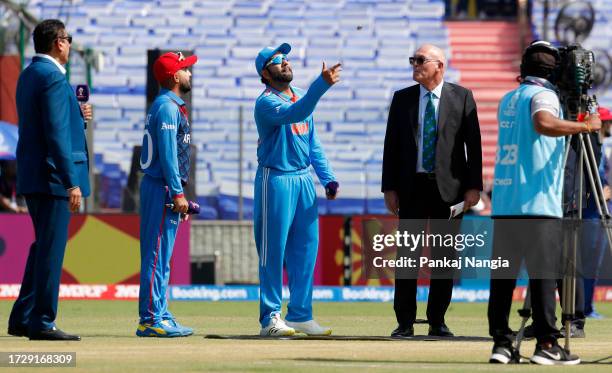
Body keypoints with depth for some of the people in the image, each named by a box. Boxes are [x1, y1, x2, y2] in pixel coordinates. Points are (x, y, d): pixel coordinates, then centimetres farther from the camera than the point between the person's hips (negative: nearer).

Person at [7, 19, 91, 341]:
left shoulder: (27, 75, 15)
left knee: (44, 247, 17)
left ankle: (22, 319, 18)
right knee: (51, 249, -5)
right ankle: (42, 323, -3)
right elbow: (56, 135, -20)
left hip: (31, 178, 10)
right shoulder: (52, 77, -15)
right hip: (53, 177, -10)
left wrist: (77, 116, 10)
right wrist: (71, 182, -21)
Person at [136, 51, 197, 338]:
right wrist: (177, 193, -20)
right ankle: (150, 320, -11)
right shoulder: (167, 107, -12)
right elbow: (167, 153, -18)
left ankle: (159, 316, 15)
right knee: (157, 254, -10)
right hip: (162, 187, -10)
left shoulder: (172, 106, 19)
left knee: (161, 257, 11)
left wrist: (178, 192, 20)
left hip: (165, 189, 10)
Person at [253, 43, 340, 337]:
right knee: (273, 251, -4)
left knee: (306, 249, 8)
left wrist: (327, 178, 11)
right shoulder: (266, 103, -13)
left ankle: (300, 314, 15)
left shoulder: (301, 96, 13)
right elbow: (294, 114, -34)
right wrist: (322, 84, -44)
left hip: (304, 179, 8)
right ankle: (270, 318, 1)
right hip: (276, 179, -8)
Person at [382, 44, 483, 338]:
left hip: (448, 188, -1)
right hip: (412, 186, 1)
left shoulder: (461, 97, 3)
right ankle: (405, 321, 5)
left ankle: (437, 321, 10)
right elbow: (391, 145, 8)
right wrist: (389, 188, 1)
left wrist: (474, 186, -5)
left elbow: (473, 144, 2)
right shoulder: (402, 99, 9)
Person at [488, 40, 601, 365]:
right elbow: (544, 124, -27)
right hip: (538, 204, -7)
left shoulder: (508, 100, 18)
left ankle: (501, 342, 3)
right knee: (543, 273, -6)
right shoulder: (543, 95, -6)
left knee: (503, 274, 5)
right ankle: (546, 344, -9)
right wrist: (584, 126, -18)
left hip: (503, 202, 7)